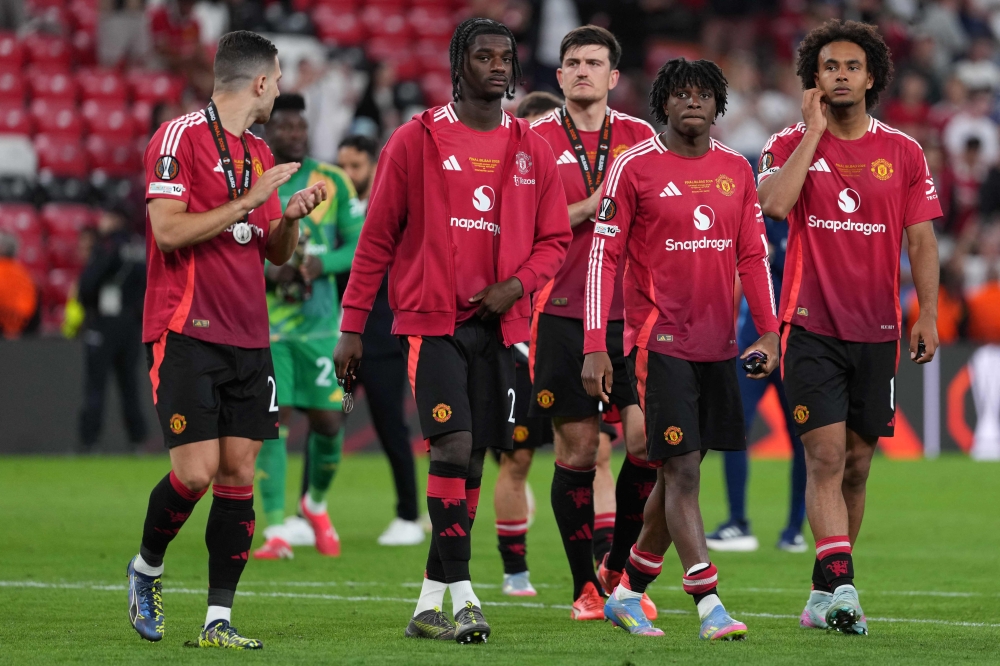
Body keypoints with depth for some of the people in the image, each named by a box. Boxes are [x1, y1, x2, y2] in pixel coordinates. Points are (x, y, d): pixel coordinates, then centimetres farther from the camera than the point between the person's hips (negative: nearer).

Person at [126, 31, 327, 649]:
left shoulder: (259, 152, 17)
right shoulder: (180, 137, -8)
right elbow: (168, 231, -17)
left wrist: (292, 216, 1)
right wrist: (248, 202, -16)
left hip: (248, 337, 7)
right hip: (187, 335, -7)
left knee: (239, 475, 0)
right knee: (197, 471, -12)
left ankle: (219, 619, 3)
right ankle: (146, 569, 15)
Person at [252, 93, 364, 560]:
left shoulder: (333, 182, 4)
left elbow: (361, 245, 4)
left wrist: (323, 263, -15)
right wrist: (266, 272, -17)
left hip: (320, 323, 1)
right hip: (263, 324, -1)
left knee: (328, 421, -2)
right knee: (271, 419, -11)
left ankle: (316, 504, 29)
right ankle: (276, 534, -7)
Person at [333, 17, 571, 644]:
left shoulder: (532, 150, 9)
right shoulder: (416, 140, 0)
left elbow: (555, 238, 14)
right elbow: (377, 238, 3)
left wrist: (518, 283, -7)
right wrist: (352, 327, 1)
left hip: (497, 325, 4)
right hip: (431, 318, -4)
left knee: (471, 461, 5)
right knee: (453, 445, -17)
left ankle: (429, 605, 13)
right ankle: (462, 595, -17)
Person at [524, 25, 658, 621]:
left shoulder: (639, 137, 9)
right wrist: (590, 207, -13)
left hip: (630, 313, 2)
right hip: (563, 314, -2)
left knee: (648, 438, -7)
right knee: (577, 448, -1)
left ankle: (619, 569, 12)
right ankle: (586, 585, 11)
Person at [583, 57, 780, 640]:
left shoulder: (736, 169, 10)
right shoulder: (635, 168, -5)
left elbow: (753, 254, 14)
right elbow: (605, 256, -4)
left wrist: (769, 331, 5)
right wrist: (595, 347, -9)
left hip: (718, 345, 6)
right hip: (661, 341, -5)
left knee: (679, 473, 10)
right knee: (682, 470, -10)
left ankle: (628, 593, 23)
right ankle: (710, 606, -12)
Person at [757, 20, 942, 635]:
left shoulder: (904, 153, 7)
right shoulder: (791, 145, 2)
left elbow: (921, 239, 7)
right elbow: (775, 204, -18)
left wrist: (928, 314, -4)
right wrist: (814, 130, -11)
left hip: (876, 330, 3)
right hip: (812, 327, -3)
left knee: (856, 466, 8)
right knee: (826, 457, -14)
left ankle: (825, 596, 17)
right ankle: (841, 586, -21)